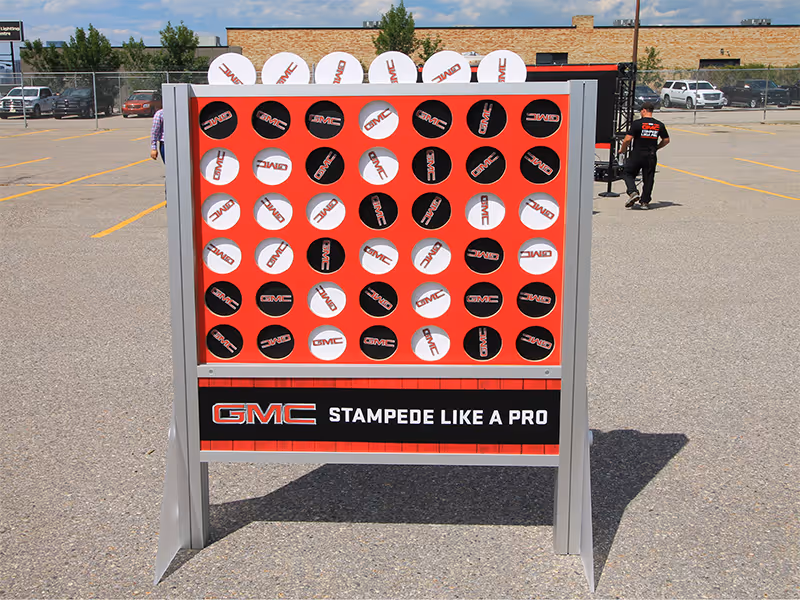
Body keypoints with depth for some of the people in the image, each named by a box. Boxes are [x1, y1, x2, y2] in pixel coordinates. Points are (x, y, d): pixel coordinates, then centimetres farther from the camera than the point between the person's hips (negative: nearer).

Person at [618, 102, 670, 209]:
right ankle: (645, 201, 14)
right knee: (648, 179, 12)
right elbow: (666, 140, 13)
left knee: (627, 173, 13)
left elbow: (628, 139, -14)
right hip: (651, 156, 4)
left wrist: (622, 150, 3)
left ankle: (633, 192, -8)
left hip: (637, 155, -4)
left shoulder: (637, 123, -11)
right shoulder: (660, 125, 4)